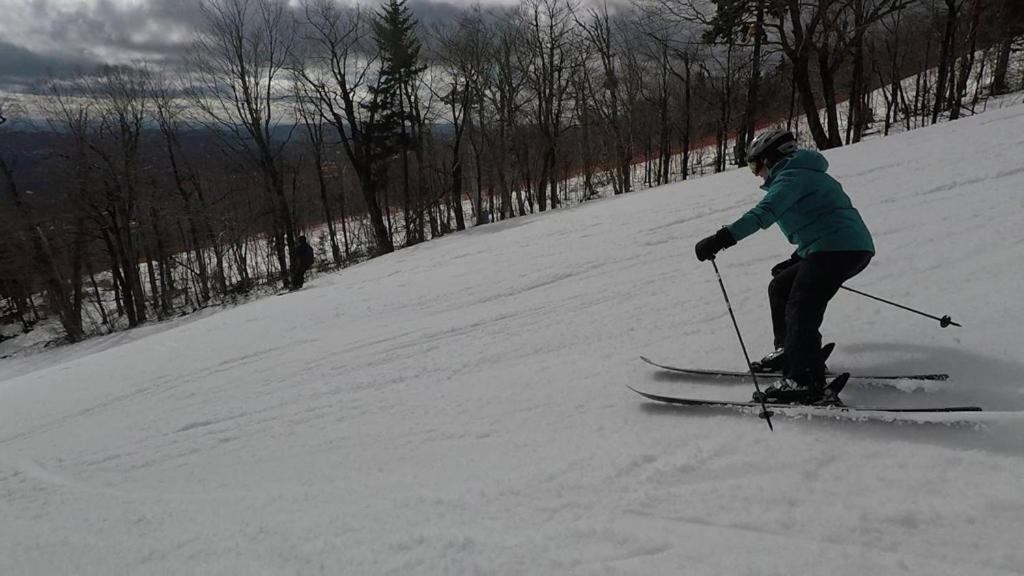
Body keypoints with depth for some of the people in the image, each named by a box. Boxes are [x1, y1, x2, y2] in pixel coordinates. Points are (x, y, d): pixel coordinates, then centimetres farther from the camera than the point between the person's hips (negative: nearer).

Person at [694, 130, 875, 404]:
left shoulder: (791, 176, -7)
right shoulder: (804, 175, 26)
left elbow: (764, 213, -26)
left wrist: (723, 238, -33)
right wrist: (797, 260, 30)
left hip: (837, 248, -11)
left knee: (801, 310, -14)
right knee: (781, 287, 19)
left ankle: (806, 383, -18)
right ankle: (789, 353, 25)